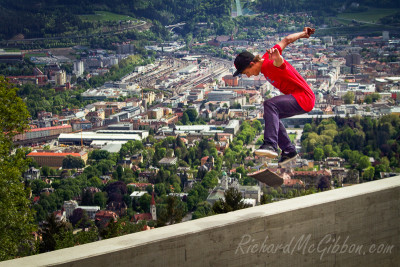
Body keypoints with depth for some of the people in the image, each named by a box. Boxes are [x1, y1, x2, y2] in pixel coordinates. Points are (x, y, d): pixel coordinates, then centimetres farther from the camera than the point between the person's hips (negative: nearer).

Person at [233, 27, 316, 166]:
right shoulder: (265, 58, 6)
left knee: (270, 105, -31)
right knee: (271, 115, 22)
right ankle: (289, 151, 22)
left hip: (304, 98, -11)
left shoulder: (270, 64, -22)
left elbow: (279, 62, -47)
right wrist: (303, 34, 24)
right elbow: (286, 40, 14)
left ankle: (270, 145, -42)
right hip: (297, 98, 11)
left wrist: (277, 59, -69)